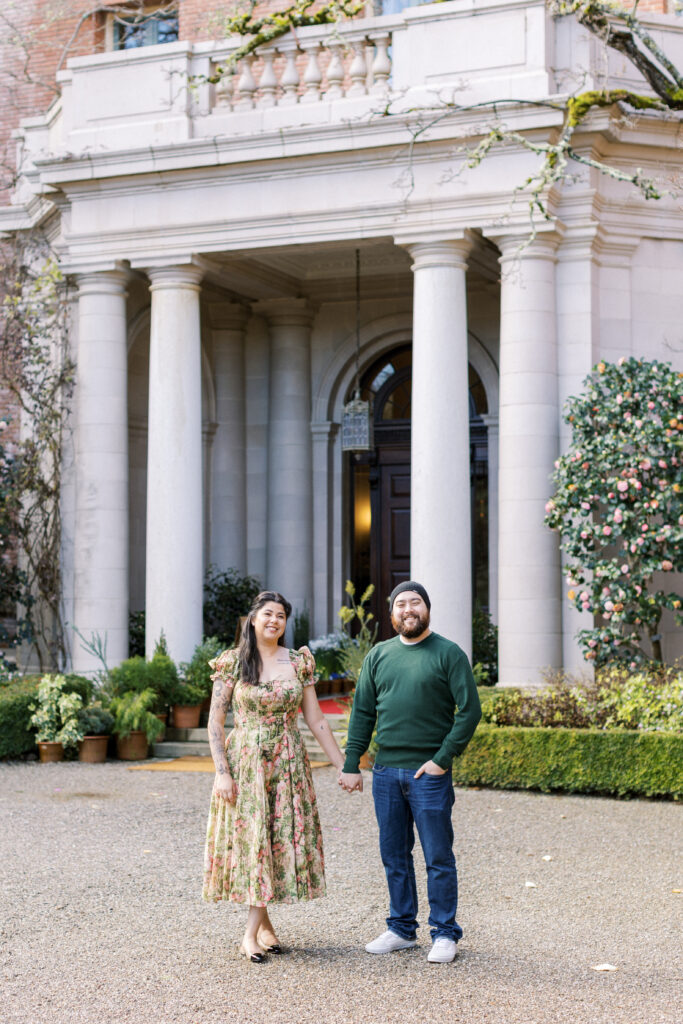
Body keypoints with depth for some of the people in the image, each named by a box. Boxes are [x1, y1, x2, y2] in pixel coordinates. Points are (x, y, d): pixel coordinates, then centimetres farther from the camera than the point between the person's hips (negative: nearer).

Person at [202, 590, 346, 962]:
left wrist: (342, 765, 5)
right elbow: (215, 721, -3)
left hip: (288, 762, 2)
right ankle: (263, 922, 12)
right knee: (250, 838, -2)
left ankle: (252, 932, 7)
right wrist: (222, 772, -11)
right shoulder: (233, 663, -2)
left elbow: (315, 719, 8)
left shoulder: (299, 662, 5)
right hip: (245, 761, -2)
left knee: (281, 839, 0)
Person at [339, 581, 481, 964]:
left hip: (429, 774, -4)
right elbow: (363, 713, 12)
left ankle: (445, 934, 11)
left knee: (438, 857, 1)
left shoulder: (449, 654, -2)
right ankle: (402, 929, 23)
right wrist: (351, 764, 5)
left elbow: (470, 710, -6)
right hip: (386, 773, 4)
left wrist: (442, 759, -12)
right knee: (394, 856, 11)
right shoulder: (379, 655, 11)